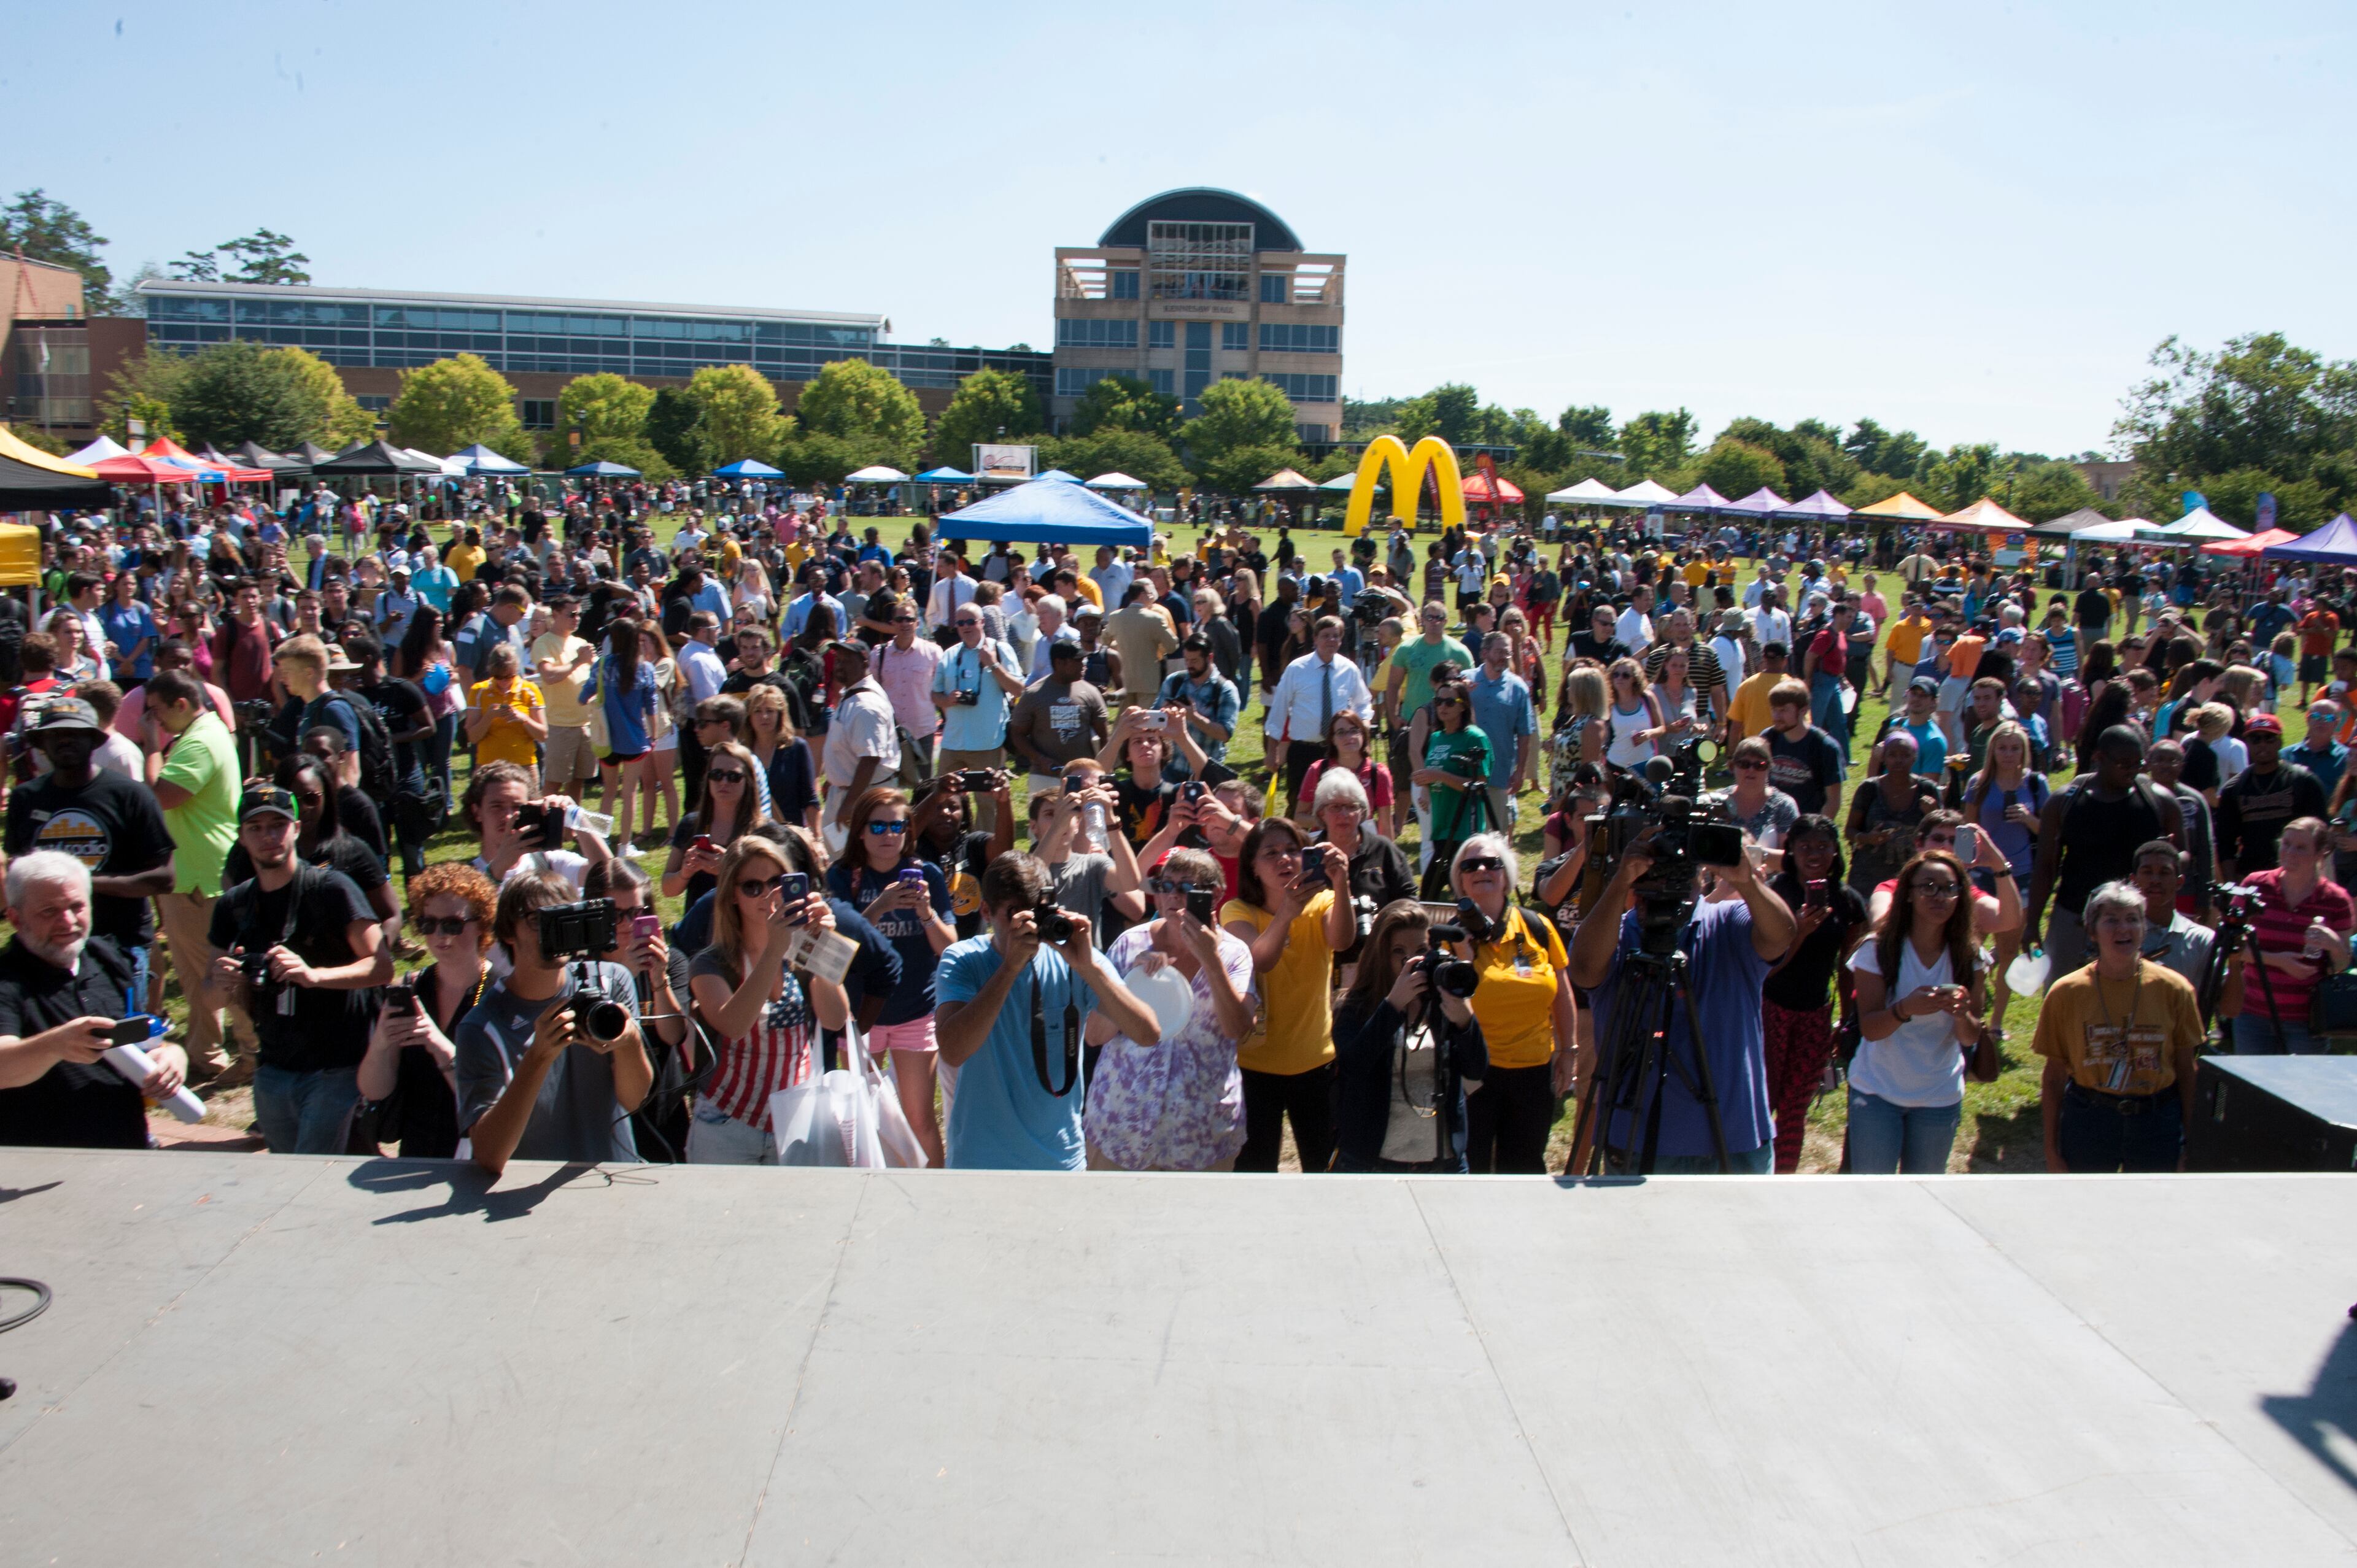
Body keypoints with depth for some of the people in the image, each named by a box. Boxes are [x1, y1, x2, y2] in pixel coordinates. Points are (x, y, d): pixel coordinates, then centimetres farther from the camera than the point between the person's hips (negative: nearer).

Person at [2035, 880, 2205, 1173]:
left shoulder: (2174, 989, -5)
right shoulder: (2066, 993, -6)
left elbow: (2187, 1073, 2)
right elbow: (2053, 1077, 0)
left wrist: (2188, 1146, 0)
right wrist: (2052, 1150, 0)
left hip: (2157, 1121, 1)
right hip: (2088, 1119, 0)